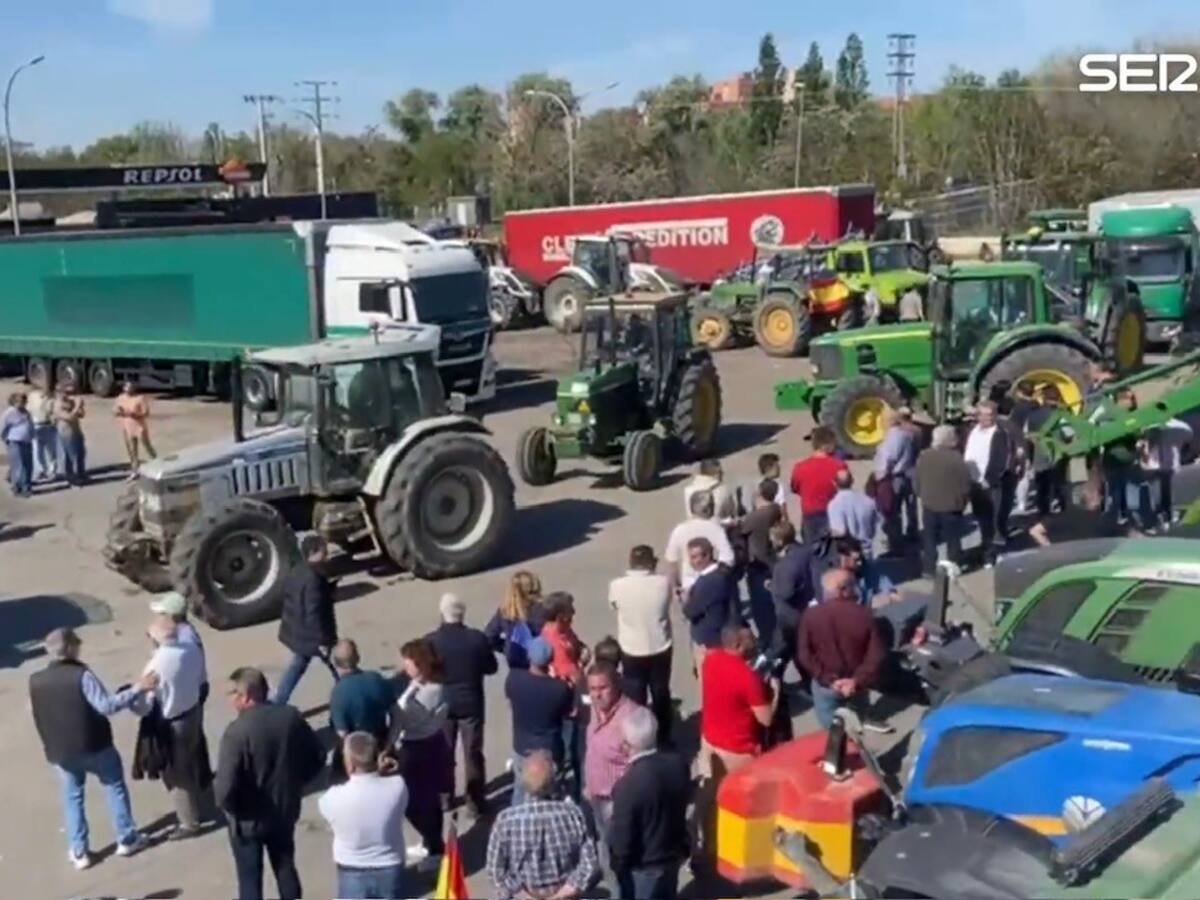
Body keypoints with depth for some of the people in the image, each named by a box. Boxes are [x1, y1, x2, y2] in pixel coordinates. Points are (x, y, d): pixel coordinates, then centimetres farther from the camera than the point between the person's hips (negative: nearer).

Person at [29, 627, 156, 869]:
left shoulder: (35, 681, -5)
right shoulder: (82, 675, -21)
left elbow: (38, 715, 7)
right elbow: (107, 706, -27)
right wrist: (137, 689, -24)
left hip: (61, 751, 4)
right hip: (95, 746, -3)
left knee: (72, 797, 19)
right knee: (115, 787, 16)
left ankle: (79, 852, 23)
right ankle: (127, 840, 25)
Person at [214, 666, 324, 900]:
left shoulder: (237, 731, -27)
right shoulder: (291, 717, -9)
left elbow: (225, 787, -28)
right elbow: (317, 757, 2)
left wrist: (227, 805, -6)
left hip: (248, 819, -5)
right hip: (286, 810, 5)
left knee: (250, 879, 13)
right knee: (286, 868, 24)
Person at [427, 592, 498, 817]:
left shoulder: (431, 640, -18)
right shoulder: (478, 638, -17)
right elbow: (491, 668, -5)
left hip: (442, 704, 1)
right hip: (471, 703, 0)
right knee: (473, 754, 12)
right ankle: (476, 801, 18)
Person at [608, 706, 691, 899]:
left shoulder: (630, 784, -35)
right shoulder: (678, 763, -16)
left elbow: (622, 837, -24)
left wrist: (618, 863, -7)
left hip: (641, 864, -6)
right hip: (673, 853, 6)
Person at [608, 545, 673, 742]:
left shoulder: (617, 585, -17)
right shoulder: (663, 583, -15)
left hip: (631, 651, -1)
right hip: (660, 648, 1)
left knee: (635, 697, 14)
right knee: (661, 694, 20)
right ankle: (664, 737, 35)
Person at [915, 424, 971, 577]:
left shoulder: (924, 457, -4)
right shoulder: (956, 459, -15)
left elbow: (916, 481, 3)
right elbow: (965, 484, -11)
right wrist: (962, 501, 6)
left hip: (929, 505, 3)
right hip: (951, 506, -3)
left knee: (929, 538, 13)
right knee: (953, 539, 12)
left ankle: (929, 569, 13)